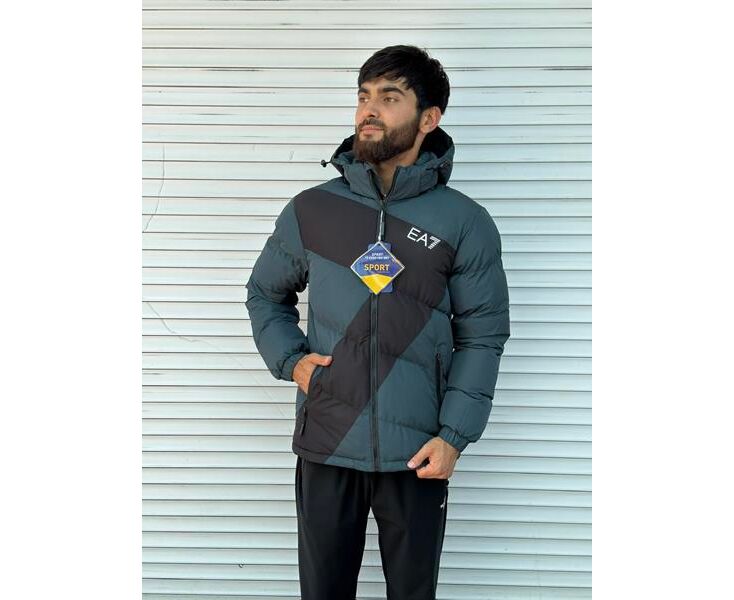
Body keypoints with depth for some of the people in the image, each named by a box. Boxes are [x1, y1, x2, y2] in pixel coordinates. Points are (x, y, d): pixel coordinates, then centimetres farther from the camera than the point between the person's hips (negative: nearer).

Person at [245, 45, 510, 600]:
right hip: (325, 449, 2)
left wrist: (454, 435, -10)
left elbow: (482, 337, -2)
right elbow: (265, 294, 16)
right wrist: (289, 359, -1)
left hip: (417, 455, -1)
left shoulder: (465, 222, -3)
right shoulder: (310, 210, 2)